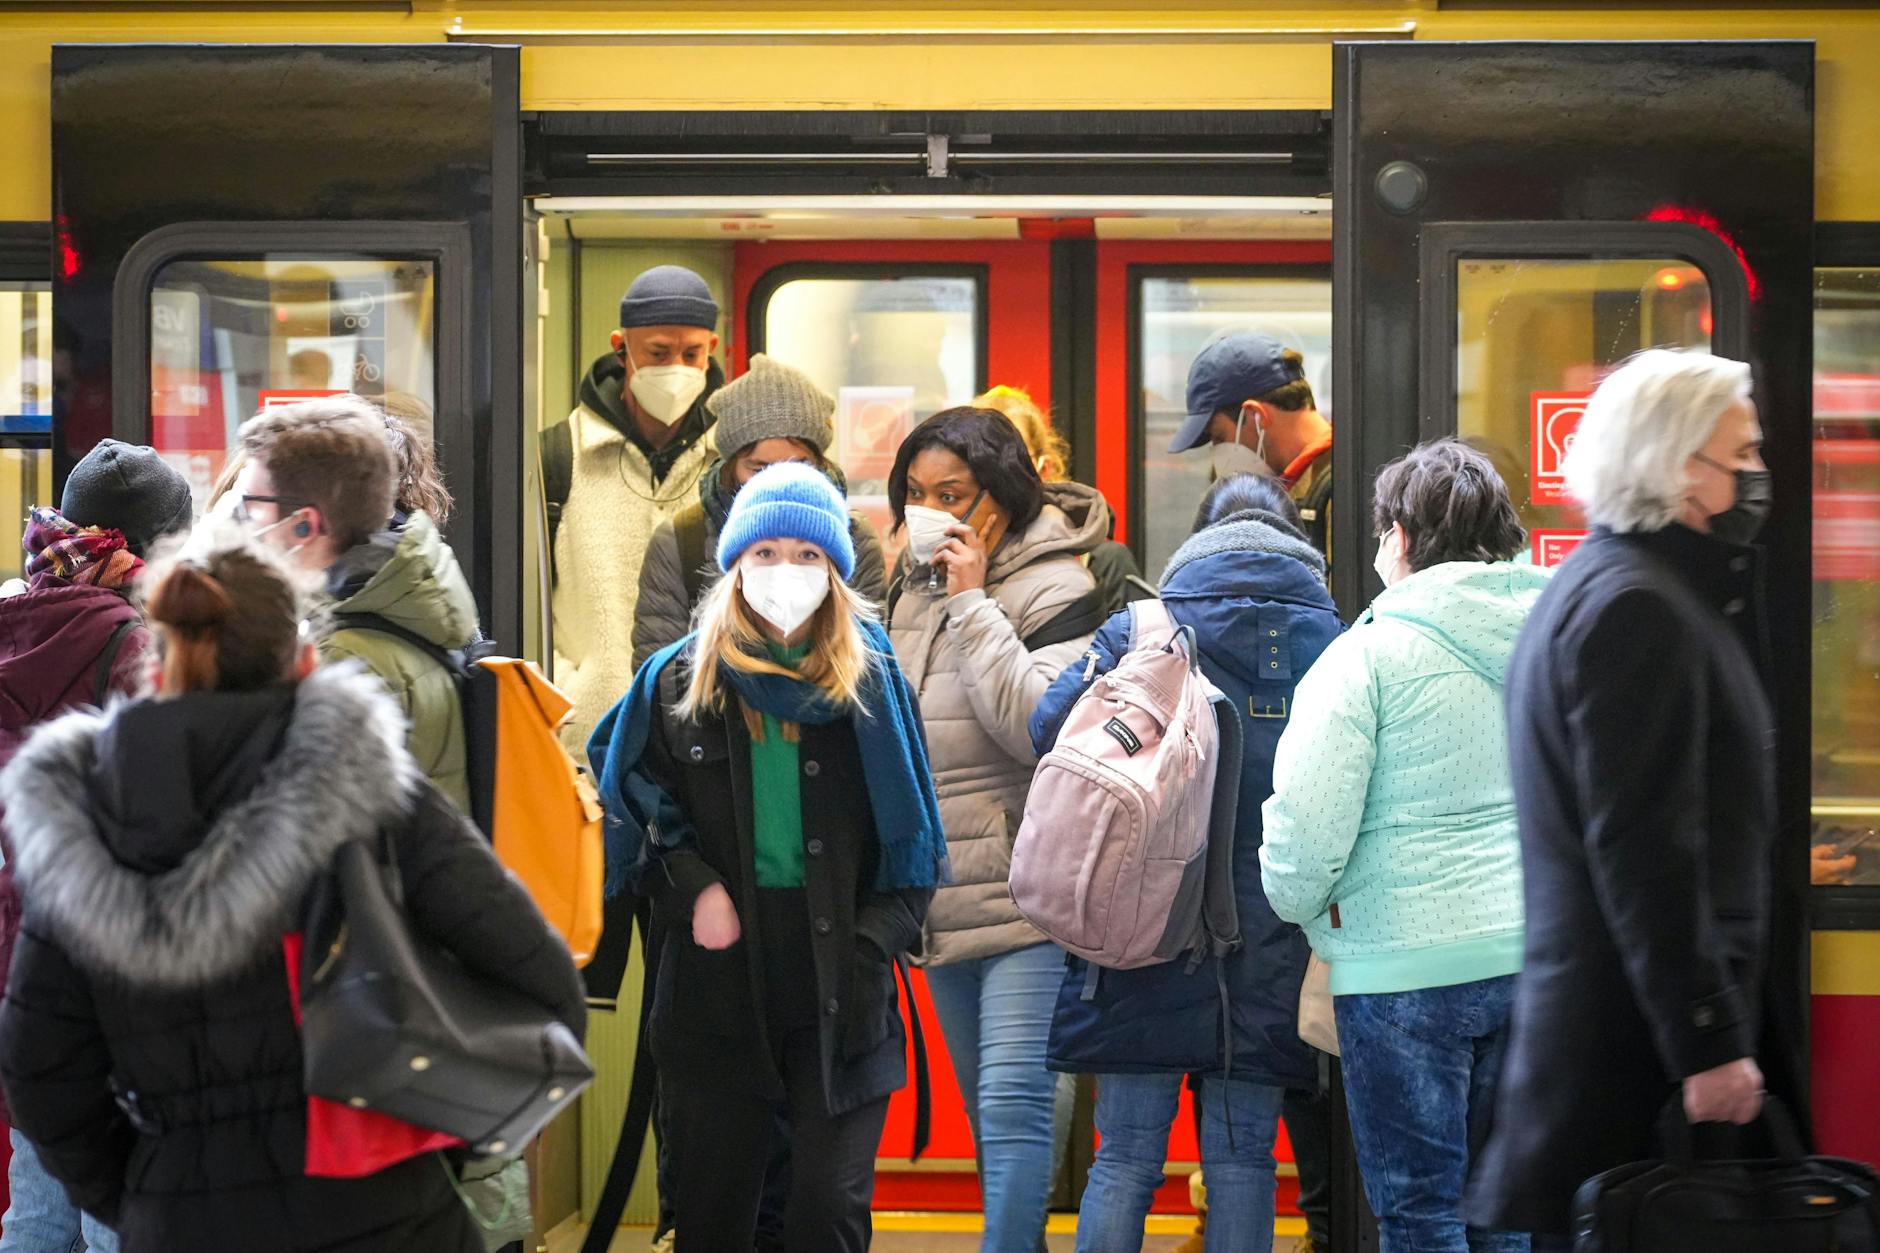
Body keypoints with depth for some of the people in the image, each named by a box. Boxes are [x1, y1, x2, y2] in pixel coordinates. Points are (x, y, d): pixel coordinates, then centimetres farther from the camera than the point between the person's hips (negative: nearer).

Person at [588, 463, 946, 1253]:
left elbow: (910, 841, 4)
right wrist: (690, 887, -4)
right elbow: (630, 804, 12)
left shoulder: (873, 681, 4)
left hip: (840, 997, -1)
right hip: (715, 993, 1)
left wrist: (871, 946, -8)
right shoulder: (680, 680, 5)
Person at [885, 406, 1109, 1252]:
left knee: (1014, 1102, -14)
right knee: (987, 1111, 14)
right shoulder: (913, 585, 12)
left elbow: (1040, 725, -24)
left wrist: (971, 602, -21)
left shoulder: (1052, 589, -9)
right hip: (943, 896, 8)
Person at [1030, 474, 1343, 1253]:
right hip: (1270, 945, 1)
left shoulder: (1145, 627, -1)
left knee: (1125, 1159, 3)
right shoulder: (1330, 640, 3)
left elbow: (1050, 729, -8)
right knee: (1243, 1154, 7)